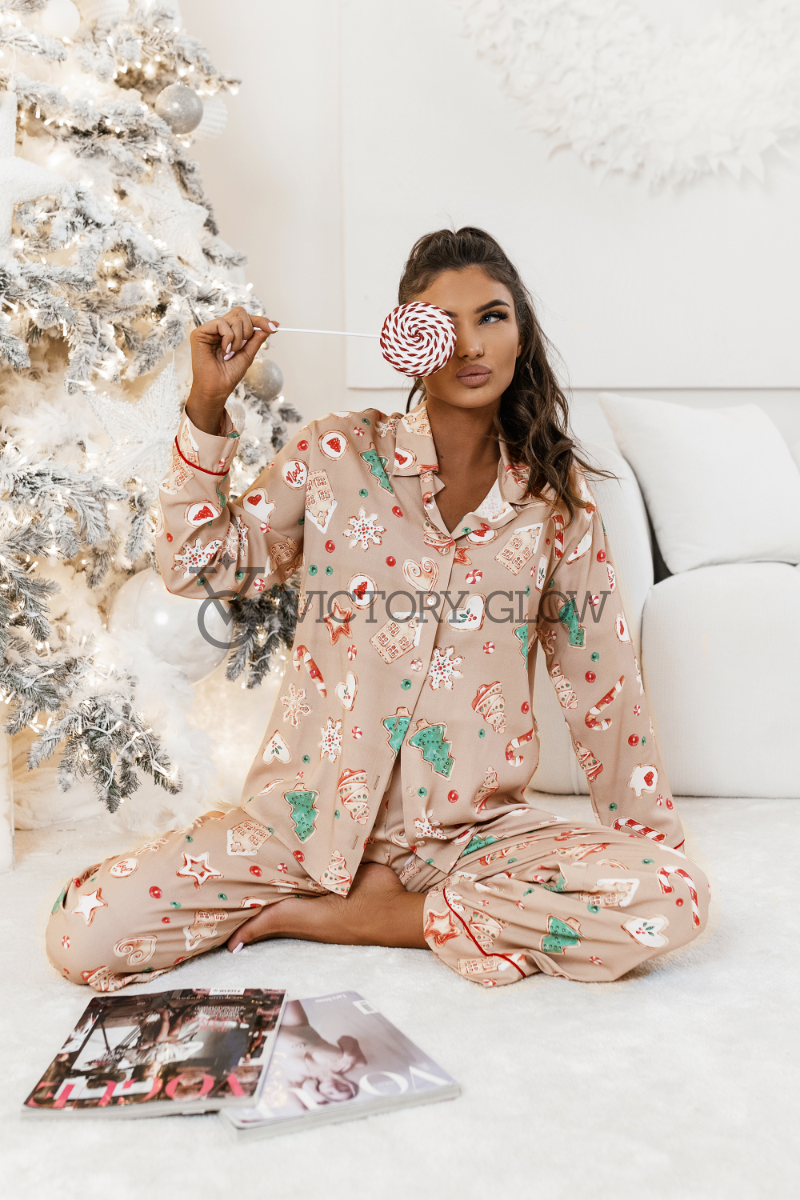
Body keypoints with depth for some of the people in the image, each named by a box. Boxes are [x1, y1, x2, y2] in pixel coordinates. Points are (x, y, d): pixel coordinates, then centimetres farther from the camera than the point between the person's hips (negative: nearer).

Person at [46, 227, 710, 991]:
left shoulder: (554, 493, 0)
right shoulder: (335, 456, -3)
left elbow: (600, 676, 6)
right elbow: (199, 567, 1)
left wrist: (649, 828, 7)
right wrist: (208, 405, -8)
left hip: (473, 831, 1)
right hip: (311, 815, 0)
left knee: (672, 900, -25)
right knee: (83, 931, -16)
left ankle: (371, 915, -6)